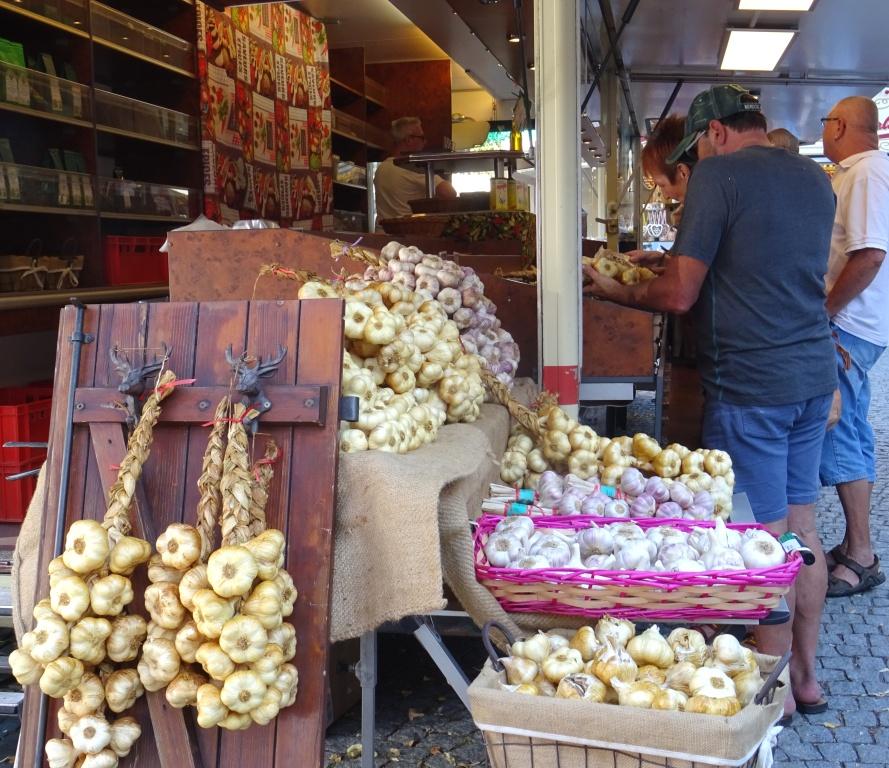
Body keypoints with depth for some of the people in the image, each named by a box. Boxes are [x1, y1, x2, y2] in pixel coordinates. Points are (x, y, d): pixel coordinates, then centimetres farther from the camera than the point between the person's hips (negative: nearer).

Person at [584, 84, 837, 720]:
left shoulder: (719, 175, -11)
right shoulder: (815, 179, 12)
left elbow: (679, 296, -14)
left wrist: (617, 293, 4)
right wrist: (681, 261, 25)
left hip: (750, 385, -8)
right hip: (815, 376, 8)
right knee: (802, 530, 16)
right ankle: (806, 675, 27)